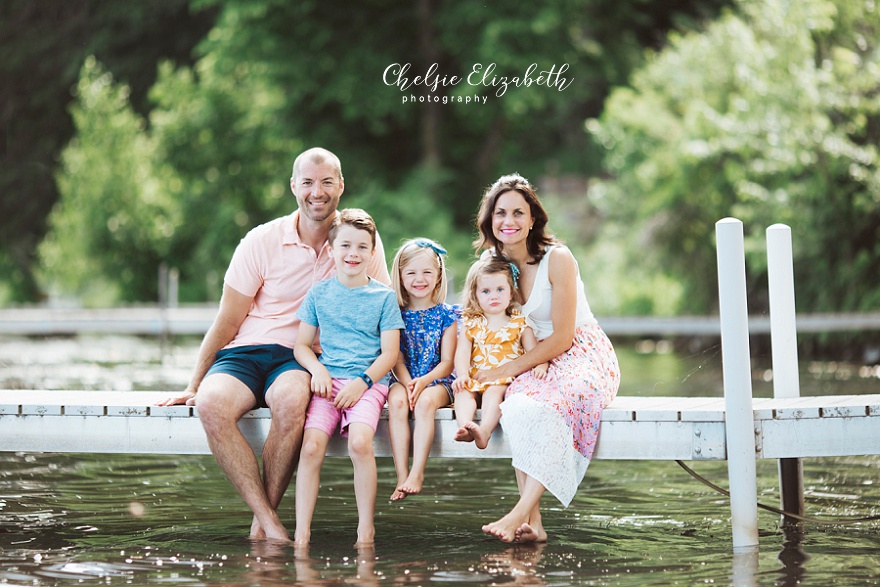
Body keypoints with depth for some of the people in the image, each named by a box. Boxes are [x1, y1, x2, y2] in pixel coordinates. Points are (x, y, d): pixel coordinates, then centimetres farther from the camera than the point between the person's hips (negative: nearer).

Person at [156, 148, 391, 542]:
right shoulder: (262, 241, -1)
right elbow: (227, 323, 4)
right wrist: (194, 385, 0)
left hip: (301, 360, 0)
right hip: (244, 353, 1)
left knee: (289, 401, -38)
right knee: (211, 404, -34)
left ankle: (260, 525, -23)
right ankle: (271, 524, -31)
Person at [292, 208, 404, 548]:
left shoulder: (383, 297, 8)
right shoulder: (318, 294, 13)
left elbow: (390, 353, 3)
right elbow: (301, 345, 15)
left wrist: (362, 381, -12)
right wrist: (317, 369, -6)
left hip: (368, 382, -2)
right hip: (328, 381, 2)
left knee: (359, 443, -29)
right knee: (311, 446, -23)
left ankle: (366, 529, -18)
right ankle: (301, 533, -21)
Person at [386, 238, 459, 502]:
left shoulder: (446, 314, 3)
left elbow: (447, 361, -1)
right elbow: (397, 358, 1)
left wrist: (424, 381, -19)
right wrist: (407, 383, -19)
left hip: (437, 380, -1)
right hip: (403, 379, 1)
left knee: (426, 401, -34)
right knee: (397, 401, -32)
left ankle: (417, 473, -36)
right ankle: (402, 475, -35)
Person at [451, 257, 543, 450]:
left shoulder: (519, 324, 8)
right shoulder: (471, 324, 13)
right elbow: (462, 353, 4)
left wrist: (540, 365, -19)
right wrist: (462, 375, -14)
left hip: (505, 380, -3)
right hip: (476, 379, 3)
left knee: (494, 391, -32)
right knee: (462, 392, -26)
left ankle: (484, 430, -52)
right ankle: (465, 426, -48)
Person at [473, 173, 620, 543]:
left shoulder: (557, 259, -14)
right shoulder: (492, 261, 4)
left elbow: (561, 339, -15)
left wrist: (505, 370, -18)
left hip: (584, 357, -4)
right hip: (535, 362, 4)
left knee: (541, 409, -36)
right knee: (515, 406, -31)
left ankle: (520, 514, -40)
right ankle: (532, 523, -35)